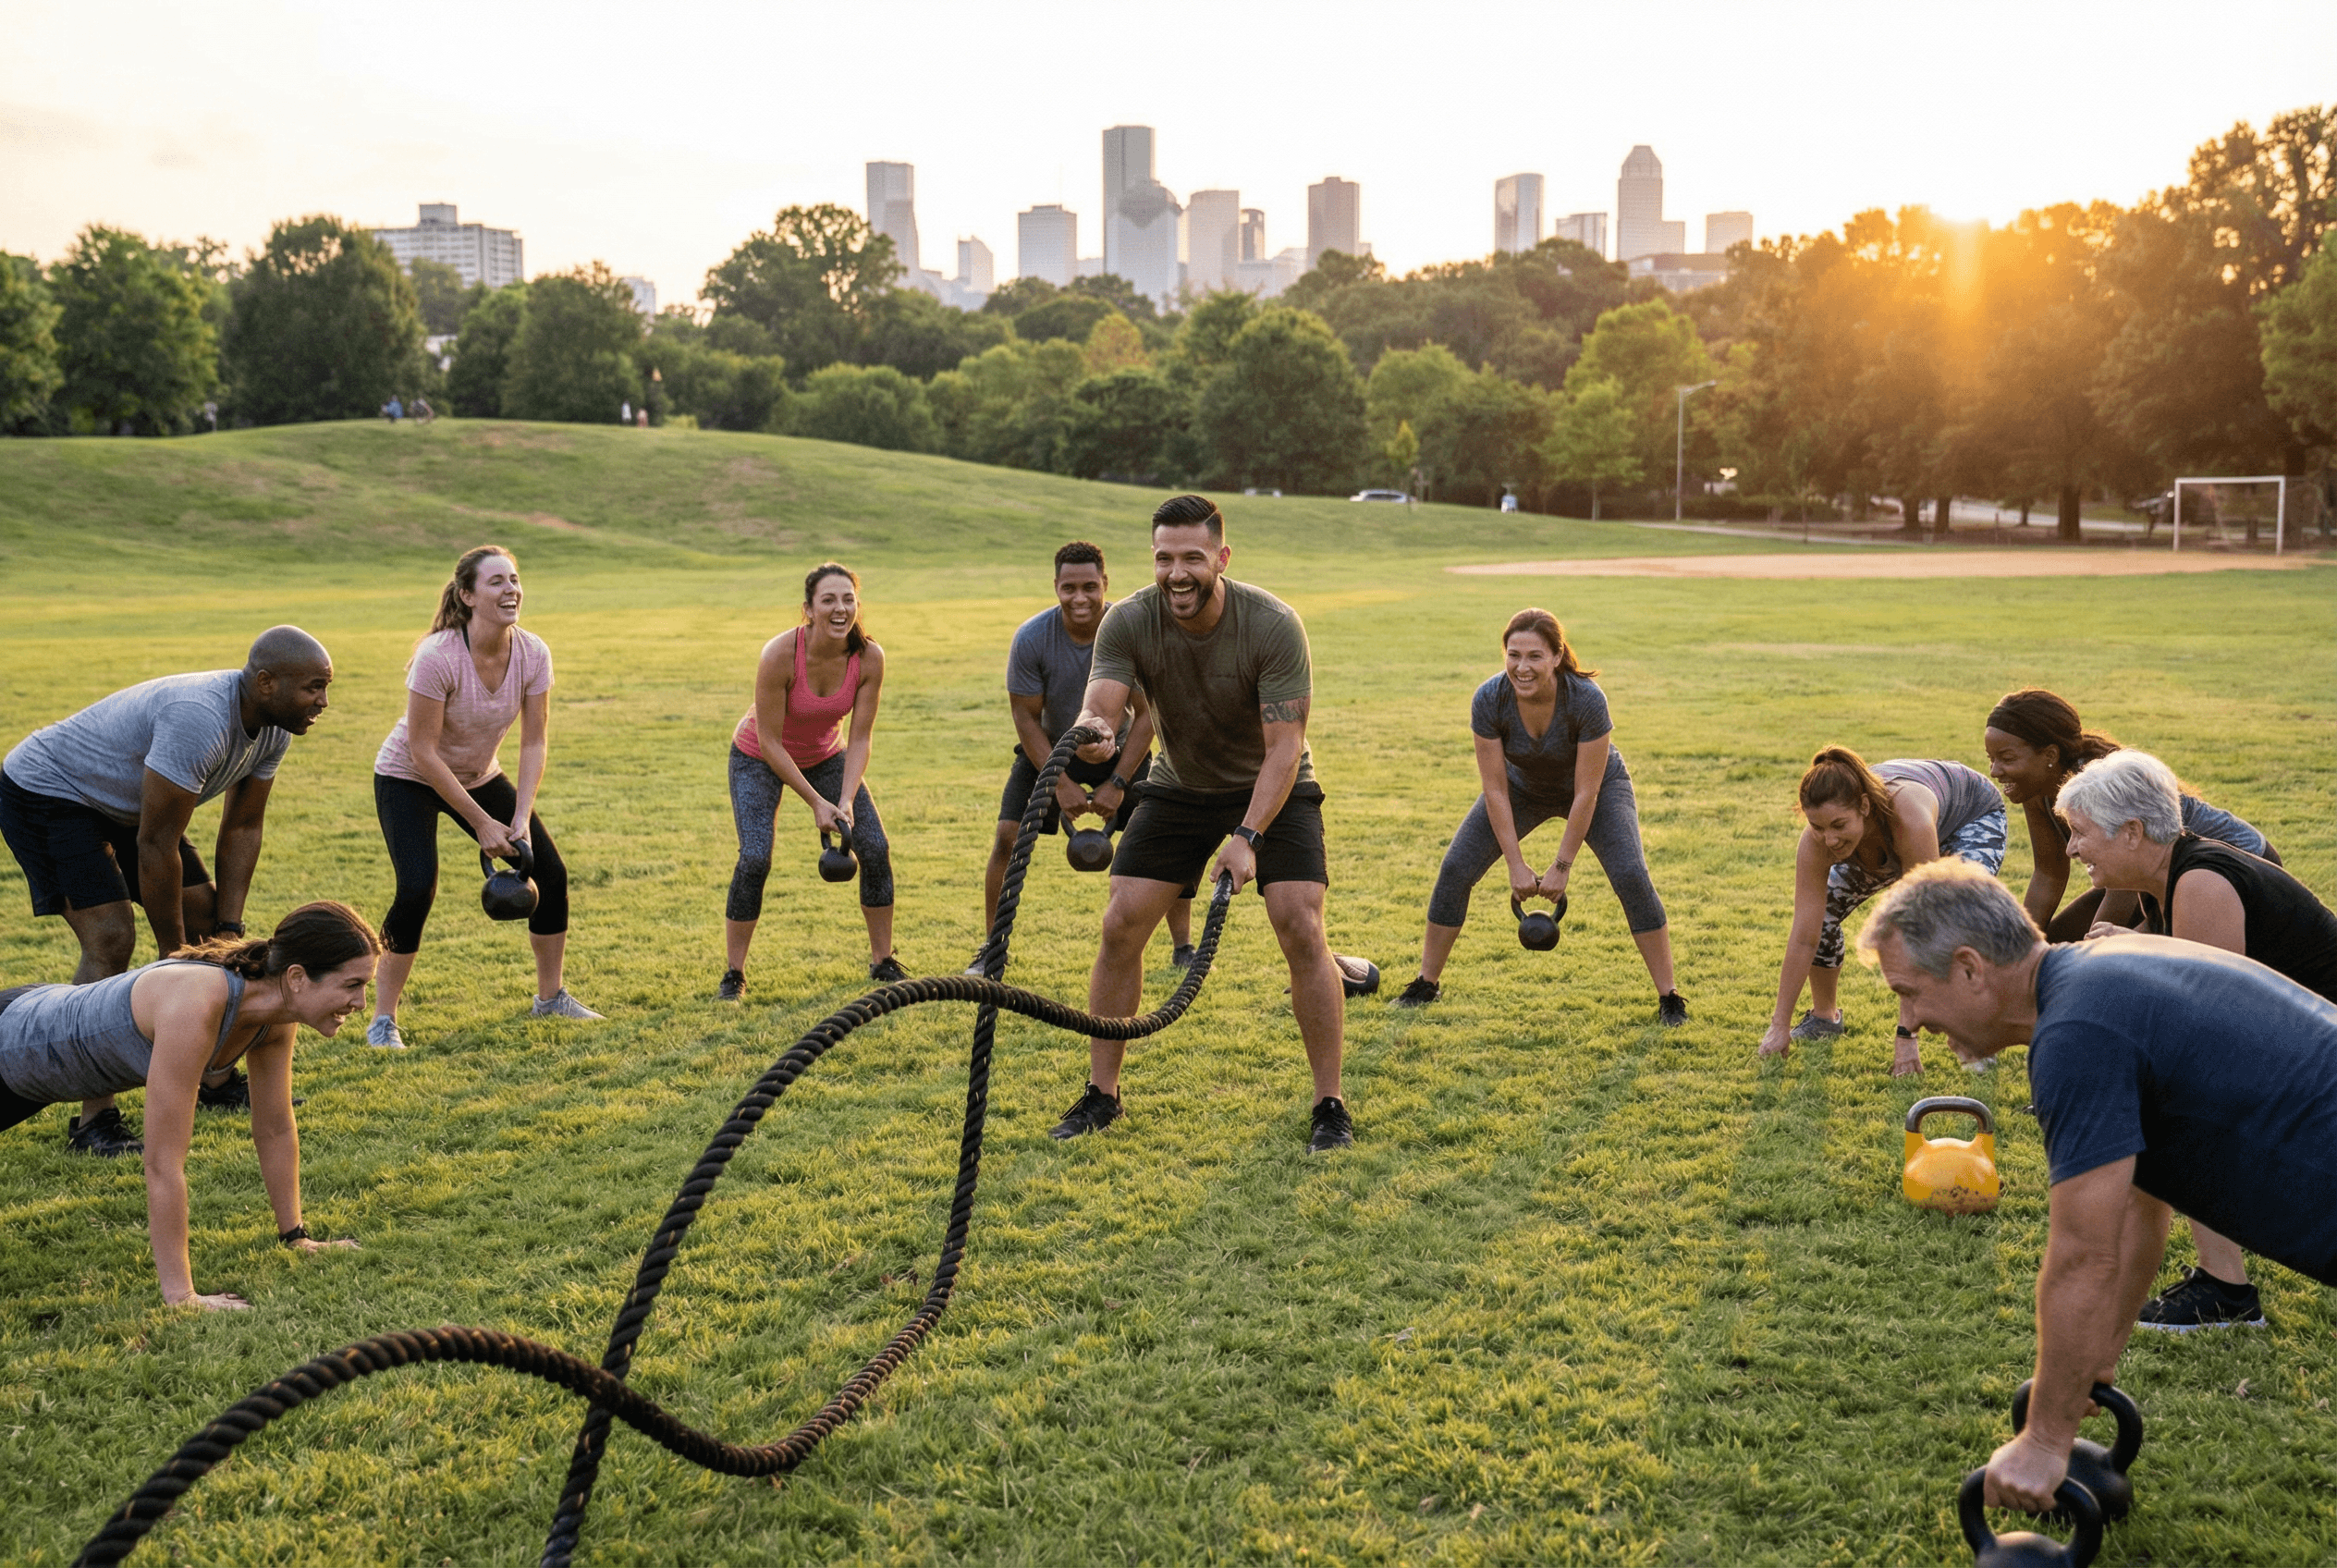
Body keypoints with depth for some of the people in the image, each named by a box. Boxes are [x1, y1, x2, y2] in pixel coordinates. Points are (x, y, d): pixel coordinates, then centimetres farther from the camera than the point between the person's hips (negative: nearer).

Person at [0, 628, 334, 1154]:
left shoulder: (273, 728, -9)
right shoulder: (199, 721, -37)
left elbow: (243, 828, 1)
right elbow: (155, 845, -32)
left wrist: (229, 927, -5)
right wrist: (172, 954, -22)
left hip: (123, 803, 9)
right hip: (46, 791, -9)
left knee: (206, 922, 7)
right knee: (111, 939, -21)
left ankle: (218, 1081, 18)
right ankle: (94, 1119, -15)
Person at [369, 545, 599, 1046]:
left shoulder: (533, 654, -17)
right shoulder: (437, 657, -31)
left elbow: (534, 742, -12)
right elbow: (423, 751, -27)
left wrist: (521, 820, -21)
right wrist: (481, 823, -24)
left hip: (481, 776, 5)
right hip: (409, 779, -5)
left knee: (551, 872, -1)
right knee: (418, 887, -23)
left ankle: (551, 996, 18)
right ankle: (383, 1018, -7)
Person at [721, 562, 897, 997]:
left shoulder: (869, 658, -23)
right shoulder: (780, 654, -33)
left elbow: (860, 739, -16)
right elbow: (769, 742, -26)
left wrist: (846, 801, -28)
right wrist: (816, 802, -26)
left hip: (825, 755, 4)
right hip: (759, 757, -4)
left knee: (875, 848, -6)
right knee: (754, 858, -19)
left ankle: (883, 962, 12)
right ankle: (733, 974, -3)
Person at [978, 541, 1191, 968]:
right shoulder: (1031, 638, -25)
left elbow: (1146, 714, -17)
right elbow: (1026, 716, -16)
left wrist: (1118, 782, -21)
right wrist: (1061, 784, -22)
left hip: (1119, 748, 0)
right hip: (1050, 746, 0)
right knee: (1009, 834, -14)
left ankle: (1184, 948, 3)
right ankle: (992, 948, 1)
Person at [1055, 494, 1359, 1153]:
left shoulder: (1273, 626, -27)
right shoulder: (1128, 622, -19)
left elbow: (1284, 750, -27)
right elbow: (1099, 708, -30)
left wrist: (1248, 837, -38)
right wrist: (1093, 734, -55)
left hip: (1273, 789, -3)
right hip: (1179, 787, 3)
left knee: (1302, 932, -16)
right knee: (1121, 926, -6)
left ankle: (1330, 1105, -3)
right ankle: (1101, 1094, 9)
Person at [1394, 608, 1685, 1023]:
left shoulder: (1587, 700, -36)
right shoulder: (1488, 701, -30)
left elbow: (1586, 794, -28)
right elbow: (1495, 790, -22)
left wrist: (1561, 867, -24)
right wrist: (1517, 866, -22)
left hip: (1598, 785, -2)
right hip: (1523, 787, 2)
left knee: (1630, 876, -21)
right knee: (1455, 870, -8)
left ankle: (1669, 997, -7)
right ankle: (1427, 983, 9)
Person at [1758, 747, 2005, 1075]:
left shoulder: (1910, 819, -47)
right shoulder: (1817, 840, -34)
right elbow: (1803, 938, -28)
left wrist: (1907, 1035, -42)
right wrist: (1779, 1026, -26)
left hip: (1975, 817, -4)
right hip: (1887, 840, 4)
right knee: (1821, 910, -8)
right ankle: (1824, 1017, 18)